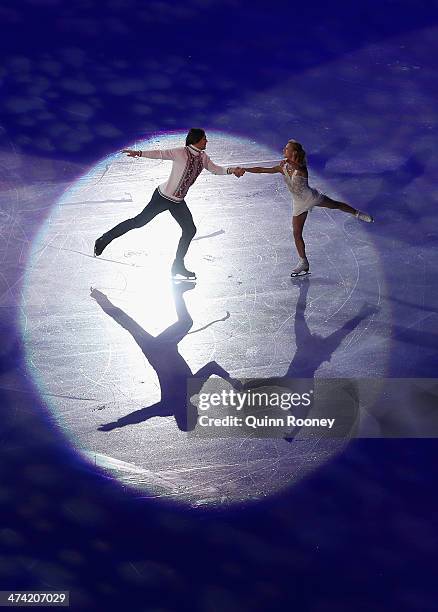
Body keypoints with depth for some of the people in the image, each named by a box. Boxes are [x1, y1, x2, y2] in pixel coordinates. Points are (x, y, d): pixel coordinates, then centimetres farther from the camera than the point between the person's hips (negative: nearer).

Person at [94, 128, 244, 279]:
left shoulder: (202, 157, 5)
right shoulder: (180, 153, -18)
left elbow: (214, 168, 16)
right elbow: (160, 154, -22)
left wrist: (231, 170, 0)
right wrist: (138, 153, -33)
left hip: (178, 202, 8)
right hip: (163, 197, -8)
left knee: (190, 230, 4)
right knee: (140, 221, -6)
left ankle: (178, 266, 17)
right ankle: (105, 239, 8)